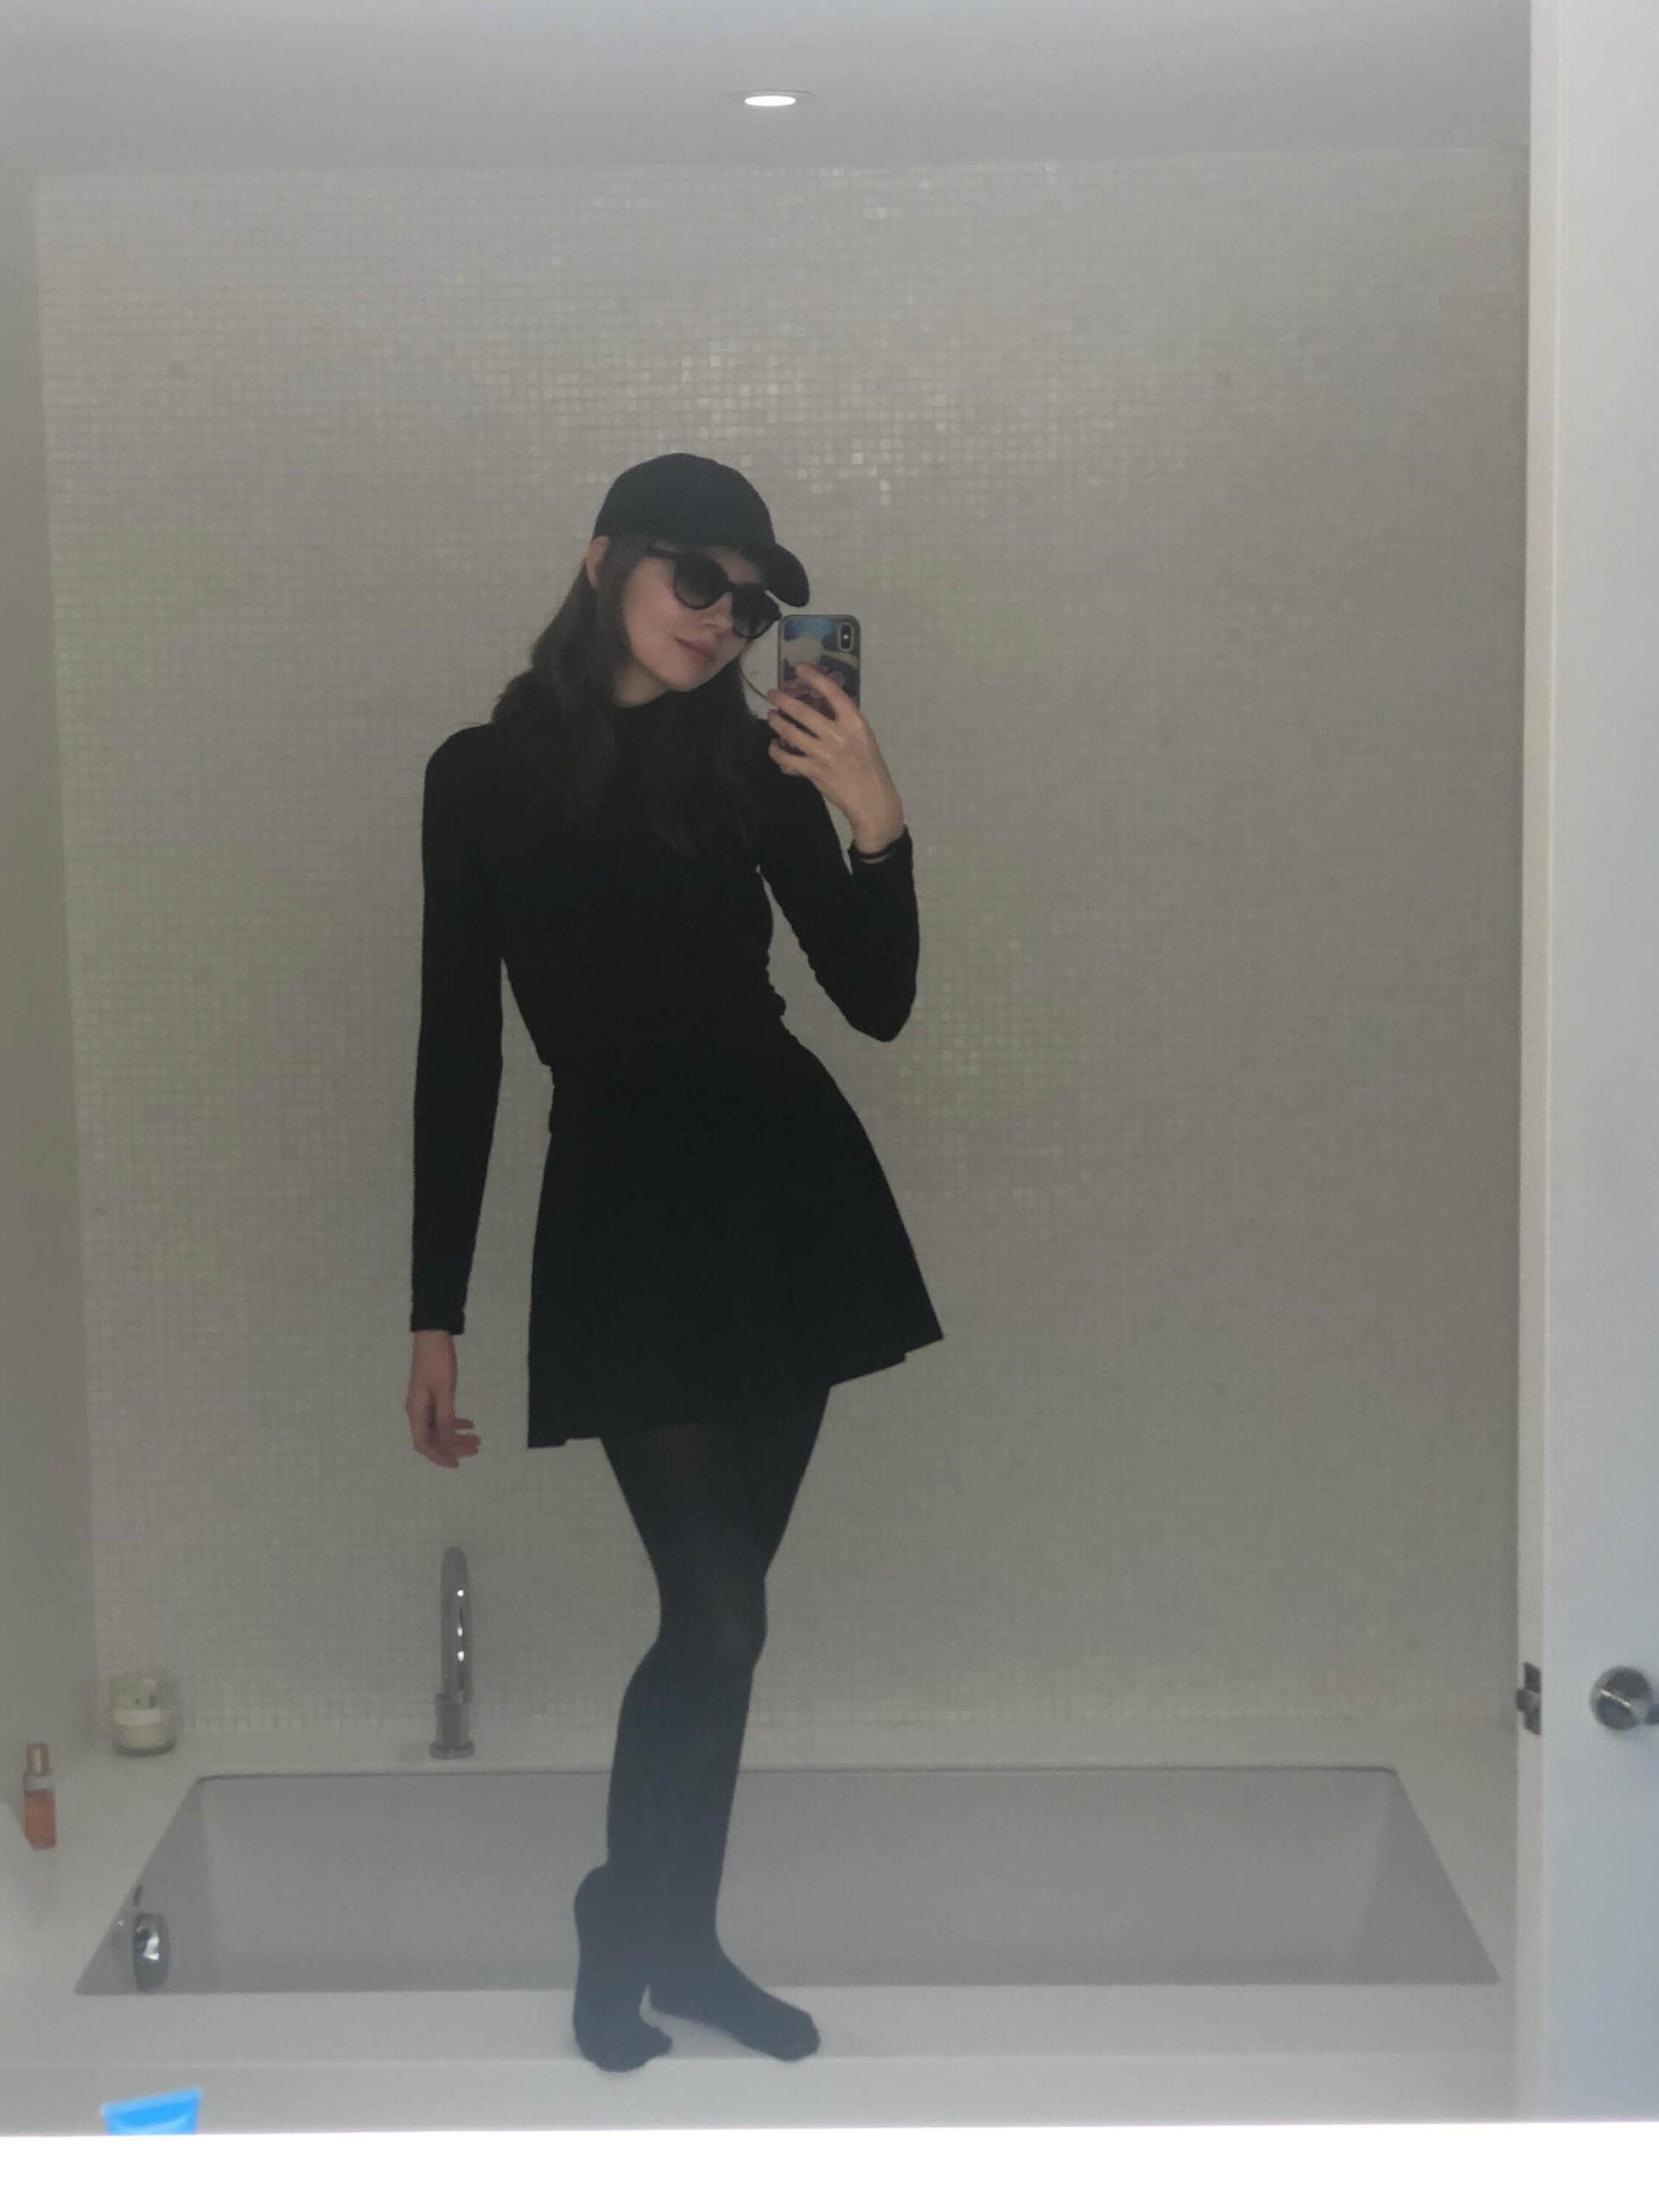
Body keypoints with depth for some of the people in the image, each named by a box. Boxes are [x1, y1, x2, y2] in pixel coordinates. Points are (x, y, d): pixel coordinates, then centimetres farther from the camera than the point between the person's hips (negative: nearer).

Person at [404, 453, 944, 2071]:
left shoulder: (752, 764, 5)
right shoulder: (486, 776, -1)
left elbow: (877, 1004, 2)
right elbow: (457, 1052, 0)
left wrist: (878, 824, -15)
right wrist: (436, 1315, -1)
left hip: (788, 1183, 3)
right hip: (626, 1206, -3)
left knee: (717, 1606, 9)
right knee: (718, 1616, -7)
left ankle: (677, 1936, 28)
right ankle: (623, 1922, 19)